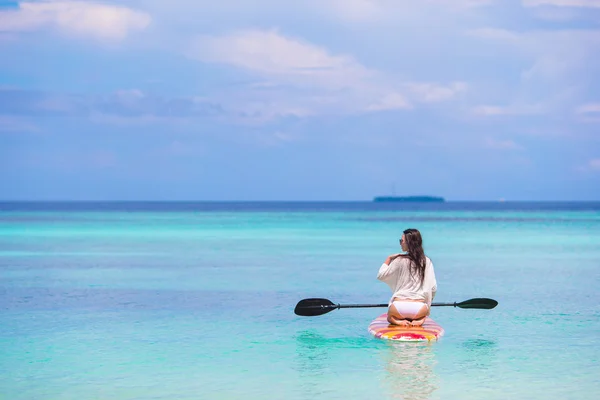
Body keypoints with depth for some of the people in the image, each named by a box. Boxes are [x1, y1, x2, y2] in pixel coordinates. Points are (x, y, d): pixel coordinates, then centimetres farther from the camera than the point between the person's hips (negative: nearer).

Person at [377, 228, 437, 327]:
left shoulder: (399, 260, -7)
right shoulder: (427, 262, 1)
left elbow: (381, 276, 2)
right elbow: (433, 287, 2)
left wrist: (388, 259, 13)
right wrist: (427, 304, 18)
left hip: (399, 307, -1)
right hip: (419, 309, 1)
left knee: (390, 317, 33)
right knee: (423, 315, 38)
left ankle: (398, 321, -3)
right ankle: (419, 320, 1)